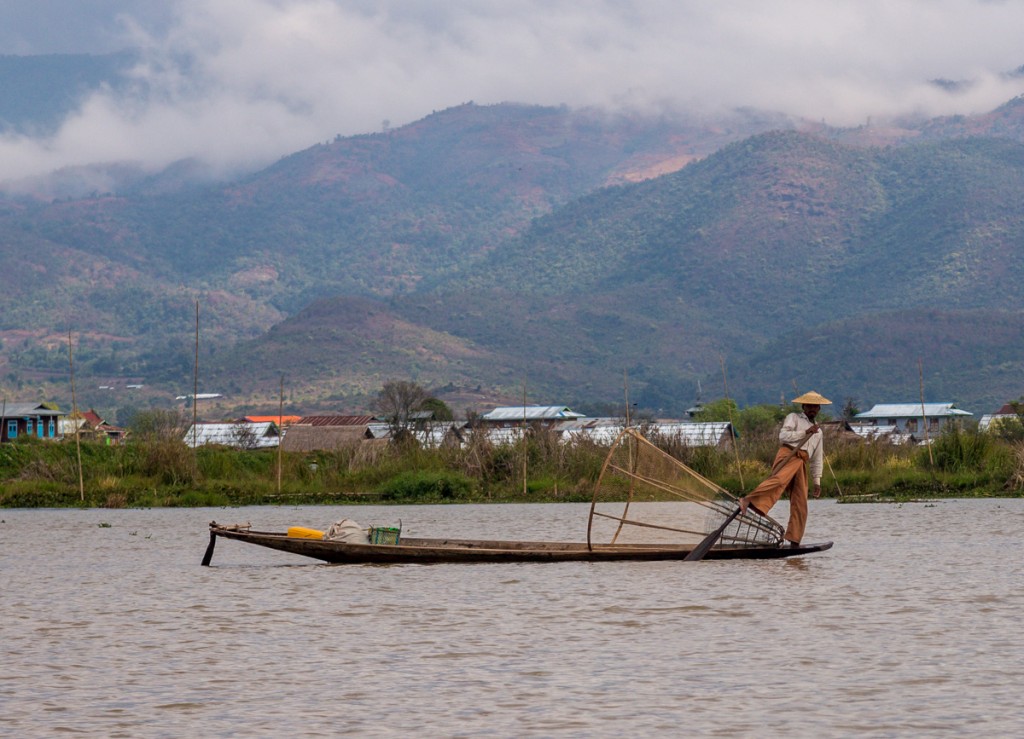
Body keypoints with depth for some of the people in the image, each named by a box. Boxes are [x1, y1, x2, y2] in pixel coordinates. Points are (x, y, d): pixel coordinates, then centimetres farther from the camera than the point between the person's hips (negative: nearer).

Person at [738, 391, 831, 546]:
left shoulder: (818, 432, 33)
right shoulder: (794, 418, 16)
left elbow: (817, 459, 33)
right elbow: (783, 436, -2)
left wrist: (817, 482, 25)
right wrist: (805, 432, -5)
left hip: (801, 463, 6)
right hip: (788, 455, -6)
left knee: (800, 506, -2)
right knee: (780, 479, -38)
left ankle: (794, 541, -1)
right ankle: (748, 500, -54)